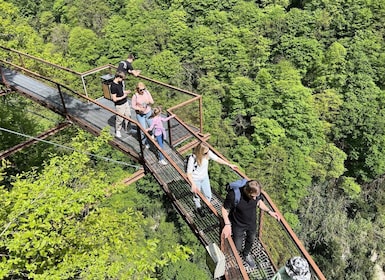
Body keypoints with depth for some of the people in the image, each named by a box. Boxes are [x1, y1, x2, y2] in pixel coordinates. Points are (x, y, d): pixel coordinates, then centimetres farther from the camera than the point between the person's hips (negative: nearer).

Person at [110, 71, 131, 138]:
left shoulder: (120, 83, 0)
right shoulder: (113, 86, -26)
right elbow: (114, 99, -25)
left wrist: (126, 92, -2)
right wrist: (123, 97, -18)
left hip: (125, 102, 8)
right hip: (119, 105, -8)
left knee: (128, 115, 20)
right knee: (120, 119, 8)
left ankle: (127, 128, 41)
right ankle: (117, 131, 30)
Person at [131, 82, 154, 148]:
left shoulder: (147, 92, -10)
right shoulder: (135, 96, -21)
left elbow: (152, 101, -4)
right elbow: (133, 105, -10)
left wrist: (149, 101, -26)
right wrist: (139, 109, -27)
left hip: (148, 113, 4)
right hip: (140, 114, -4)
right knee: (143, 129, 1)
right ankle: (145, 142, 23)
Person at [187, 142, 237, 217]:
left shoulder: (208, 153, -22)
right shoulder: (192, 159, -34)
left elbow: (217, 159, -8)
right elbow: (189, 173, -28)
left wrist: (229, 164, -5)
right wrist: (193, 184, -38)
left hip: (205, 178, 4)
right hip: (195, 180, -4)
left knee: (208, 195, 18)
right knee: (197, 195, 21)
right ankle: (198, 208, 53)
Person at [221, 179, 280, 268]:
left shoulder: (256, 192, -24)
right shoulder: (233, 195, -37)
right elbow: (225, 209, -21)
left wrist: (269, 211, -13)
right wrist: (227, 224, -32)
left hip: (252, 223, 4)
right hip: (238, 225, -4)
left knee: (251, 240, 29)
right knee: (237, 248, 13)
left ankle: (246, 254, 62)